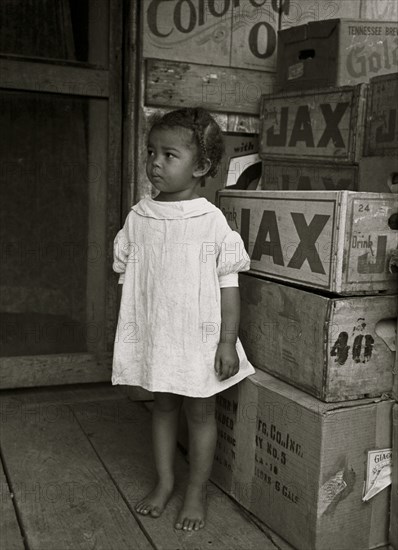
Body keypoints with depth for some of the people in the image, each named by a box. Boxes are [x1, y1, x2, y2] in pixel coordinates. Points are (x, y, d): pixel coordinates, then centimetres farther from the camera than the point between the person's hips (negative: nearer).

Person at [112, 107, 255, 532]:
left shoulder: (213, 222, -11)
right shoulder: (138, 218, 0)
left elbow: (228, 284, -8)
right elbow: (127, 277, 8)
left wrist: (228, 342, -11)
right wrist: (129, 334, 8)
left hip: (199, 337, -3)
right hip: (153, 335, 4)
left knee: (200, 412, 10)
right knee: (162, 406, 17)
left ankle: (197, 492, 27)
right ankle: (164, 481, 35)